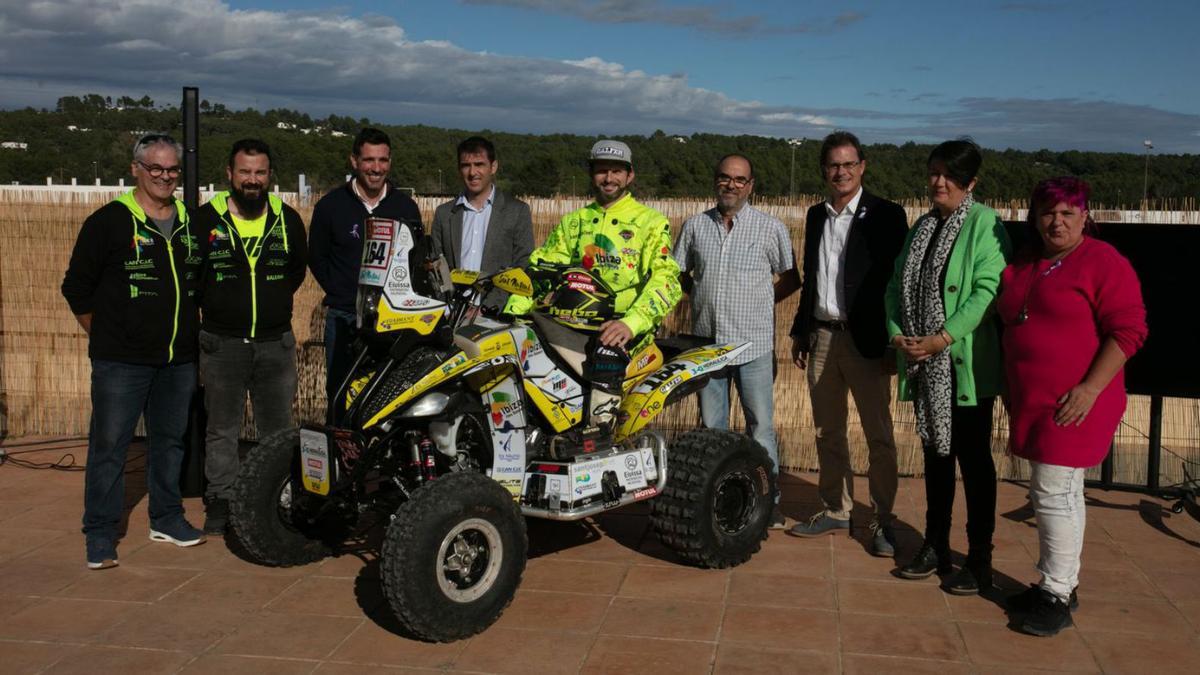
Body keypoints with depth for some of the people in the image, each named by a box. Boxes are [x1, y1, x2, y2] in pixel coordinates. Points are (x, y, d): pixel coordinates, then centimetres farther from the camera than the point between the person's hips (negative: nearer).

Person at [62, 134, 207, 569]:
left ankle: (167, 518, 28)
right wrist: (104, 336, 0)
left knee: (170, 439, 14)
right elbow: (77, 287, -2)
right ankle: (100, 533, 9)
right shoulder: (109, 221, -5)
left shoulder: (192, 224, 10)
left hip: (179, 360, 5)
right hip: (120, 361, -5)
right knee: (109, 444, -1)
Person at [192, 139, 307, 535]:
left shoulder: (288, 219, 4)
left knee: (279, 428, 9)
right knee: (222, 430, 8)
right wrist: (214, 306, 5)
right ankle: (220, 501, 19)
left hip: (276, 342, 2)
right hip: (222, 343, -1)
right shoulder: (206, 219, -4)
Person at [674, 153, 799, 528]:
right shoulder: (695, 226, 8)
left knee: (761, 425, 1)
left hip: (753, 343, -3)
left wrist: (763, 299, 0)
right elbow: (678, 273, 17)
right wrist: (703, 295, 5)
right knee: (711, 427, 11)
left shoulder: (771, 228, 1)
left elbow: (791, 278, 8)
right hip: (707, 341, 3)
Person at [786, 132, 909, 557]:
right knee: (828, 433, 13)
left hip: (865, 341, -6)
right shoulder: (815, 216, 12)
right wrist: (800, 332, 16)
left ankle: (882, 521, 11)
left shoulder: (886, 215, -6)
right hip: (821, 337, 6)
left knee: (879, 436, 1)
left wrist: (893, 341, -13)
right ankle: (835, 510, 26)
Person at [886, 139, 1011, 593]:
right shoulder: (923, 225, 14)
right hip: (924, 364, 7)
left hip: (967, 364, -7)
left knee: (973, 459, 1)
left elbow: (988, 291, -18)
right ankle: (935, 547, 27)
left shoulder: (985, 225, -9)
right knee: (935, 453, 15)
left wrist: (942, 338, -22)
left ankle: (979, 560, 12)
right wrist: (897, 333, -4)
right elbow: (897, 285, 12)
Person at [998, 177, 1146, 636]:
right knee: (1056, 494, 14)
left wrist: (1090, 388, -20)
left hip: (1073, 404, -7)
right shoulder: (1023, 265, 12)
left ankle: (1057, 596, 4)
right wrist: (1009, 390, 15)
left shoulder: (1103, 262, -9)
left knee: (1055, 493, -6)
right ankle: (1058, 582, 25)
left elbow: (1128, 330, -14)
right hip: (1032, 403, 7)